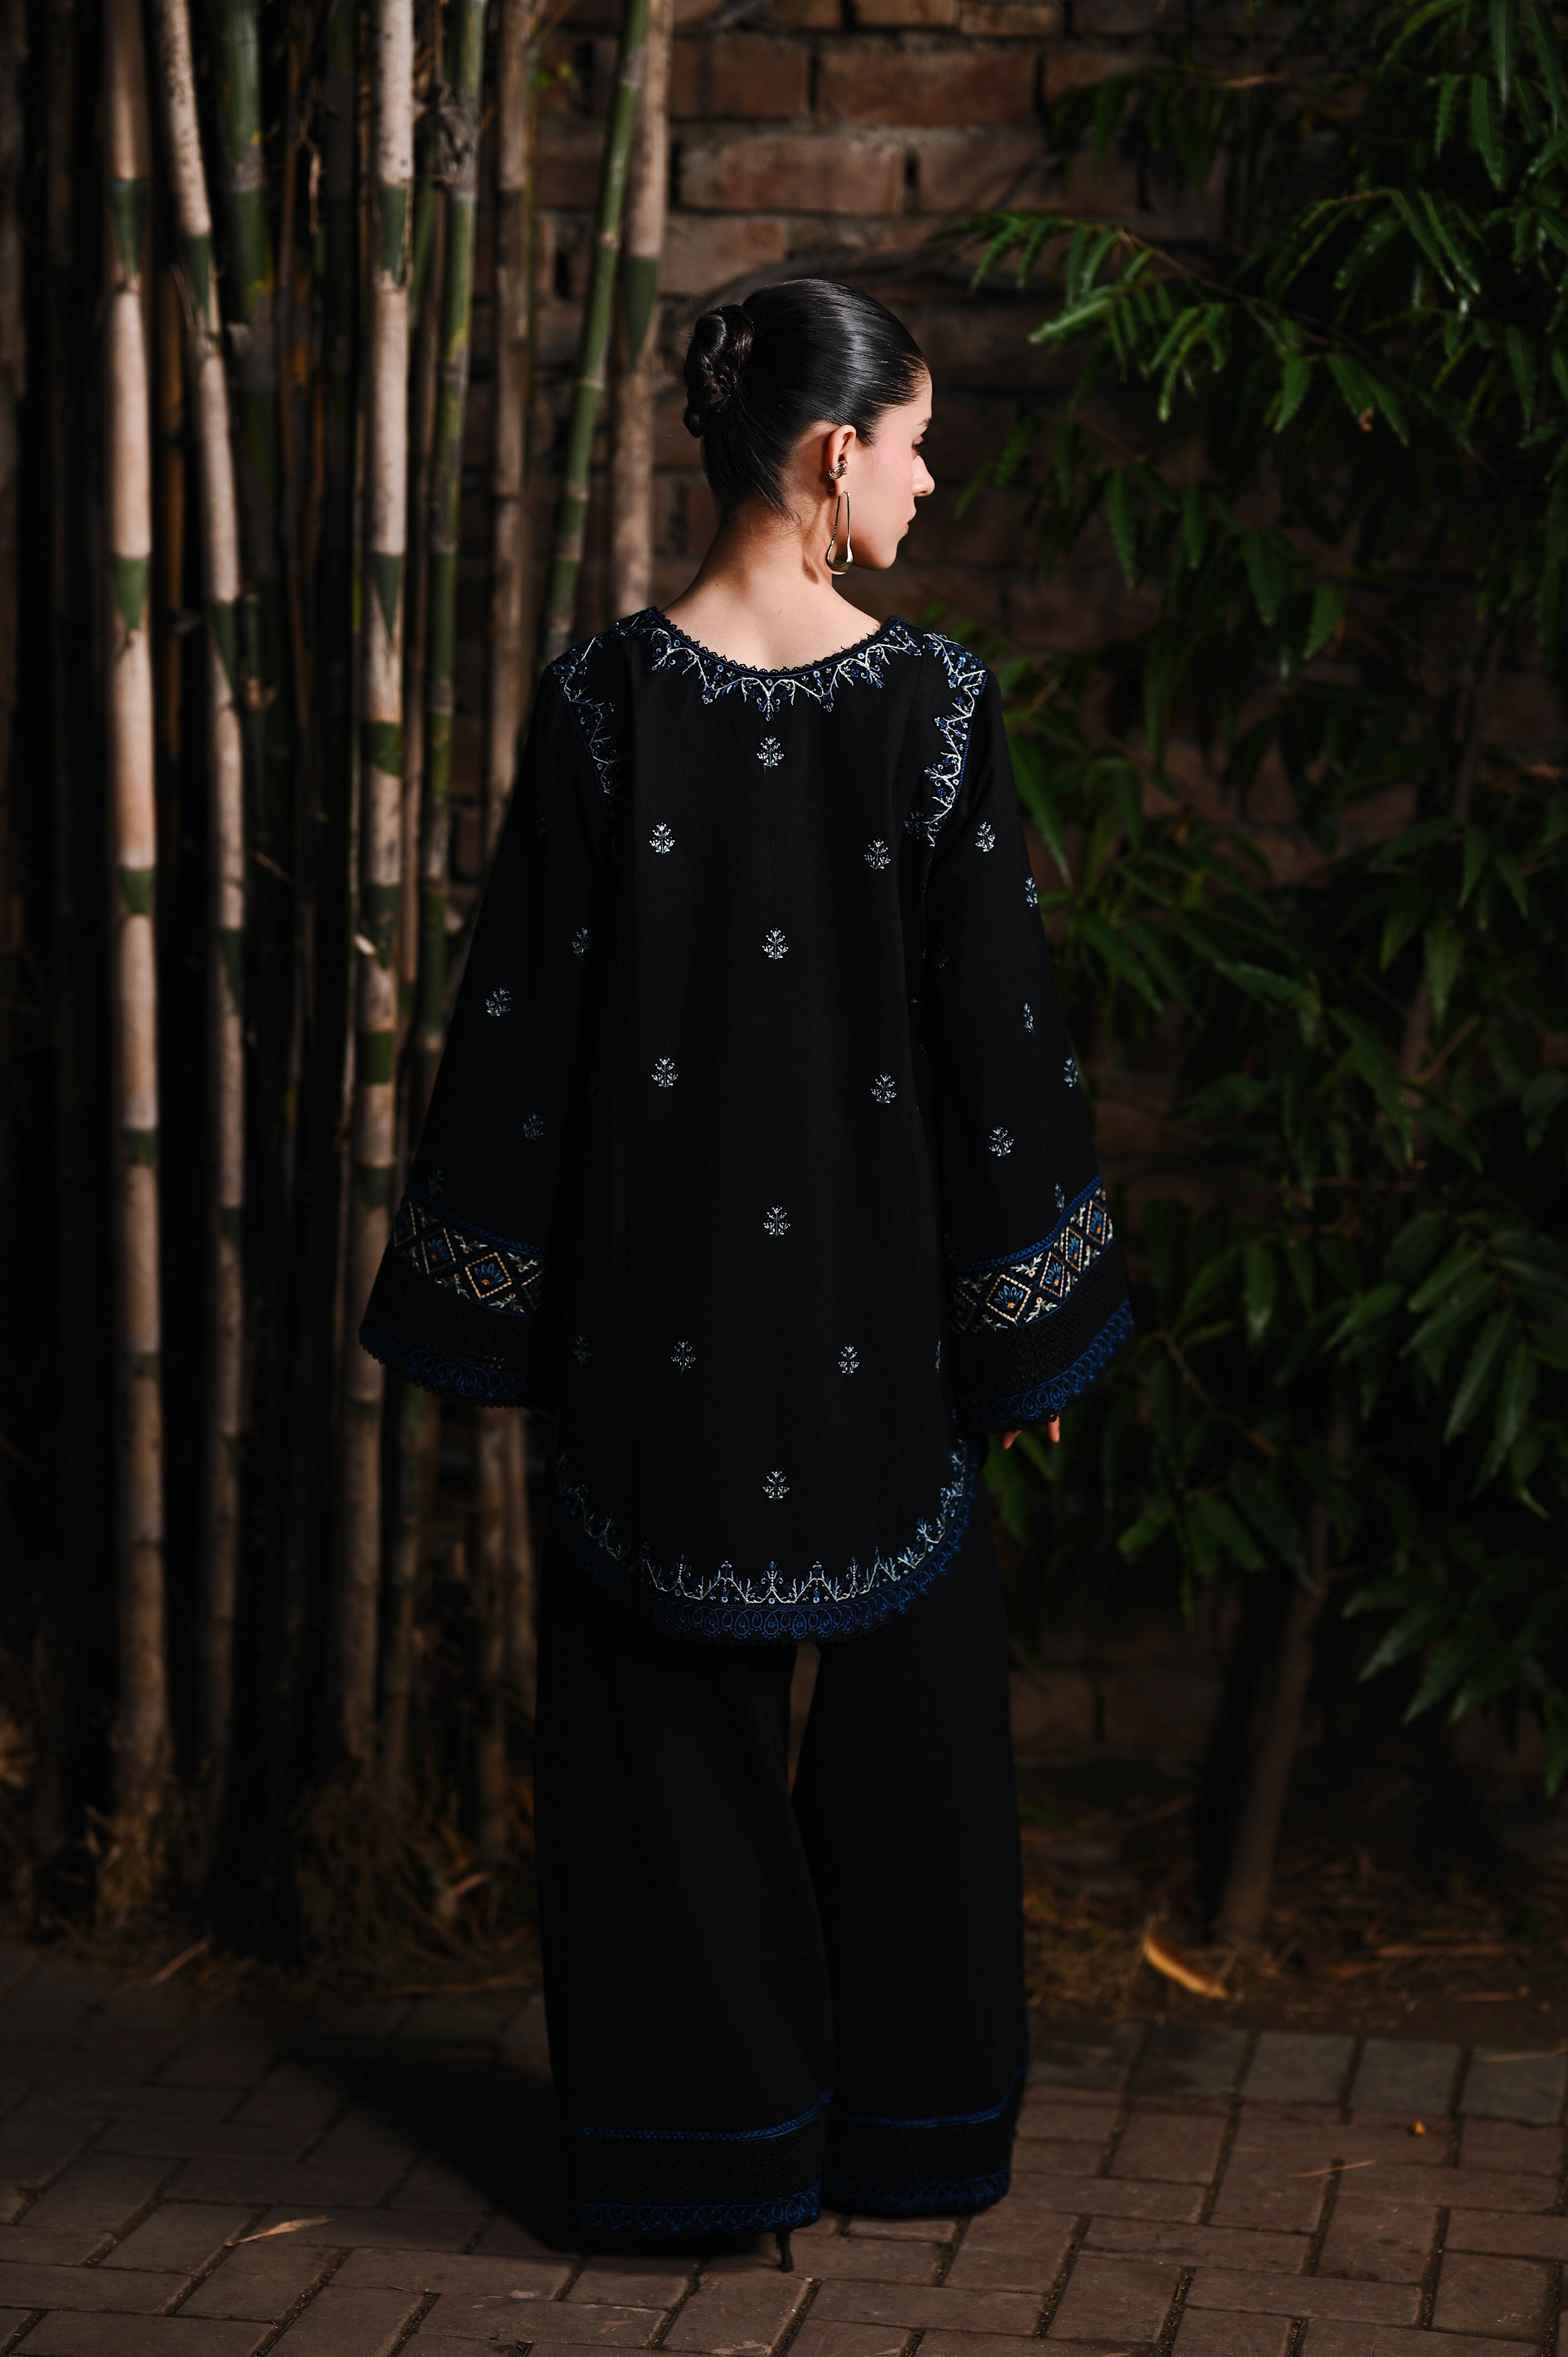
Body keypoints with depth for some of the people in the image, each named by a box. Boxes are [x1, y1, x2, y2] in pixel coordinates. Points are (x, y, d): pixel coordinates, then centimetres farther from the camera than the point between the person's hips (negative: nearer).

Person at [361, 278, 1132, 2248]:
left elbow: (522, 1014, -5)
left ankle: (695, 2141, 17)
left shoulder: (605, 701, -8)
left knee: (667, 1714, 11)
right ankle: (908, 2126, 24)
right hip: (875, 1298, 0)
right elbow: (996, 1021, -6)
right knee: (902, 1708, 15)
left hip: (656, 1293, 0)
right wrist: (1031, 1317, 4)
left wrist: (495, 1310, 4)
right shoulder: (936, 701, -10)